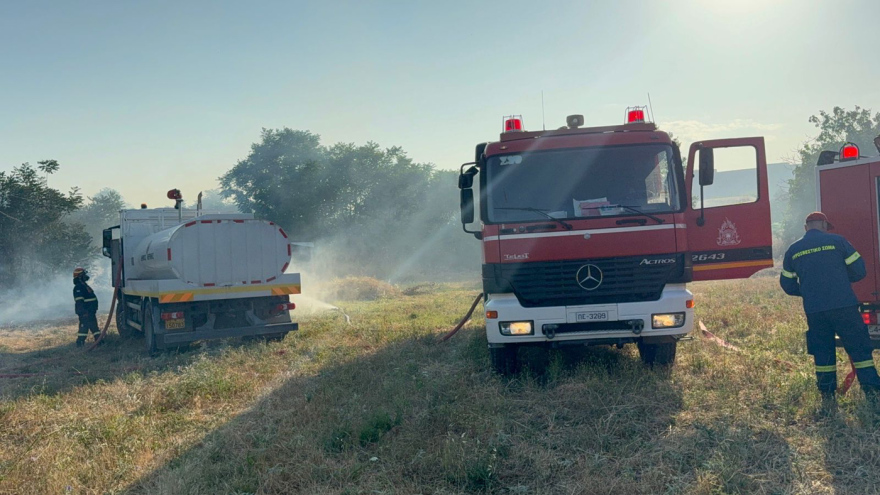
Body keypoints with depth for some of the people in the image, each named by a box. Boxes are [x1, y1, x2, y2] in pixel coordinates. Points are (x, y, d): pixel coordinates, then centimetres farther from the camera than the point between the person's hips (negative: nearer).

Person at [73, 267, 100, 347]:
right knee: (84, 326, -8)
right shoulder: (78, 287, -16)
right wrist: (84, 311, -28)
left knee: (94, 326, 14)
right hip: (85, 312, -10)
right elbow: (79, 301, -23)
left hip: (90, 311, 10)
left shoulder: (84, 285, 18)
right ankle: (80, 343, -4)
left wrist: (93, 309, 27)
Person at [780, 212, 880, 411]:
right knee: (860, 349, 3)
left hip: (813, 310, 3)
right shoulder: (836, 240, 1)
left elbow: (787, 284, 15)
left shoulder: (793, 250, 10)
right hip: (843, 305, -3)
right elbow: (859, 269, 2)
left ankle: (828, 399, 14)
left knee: (823, 353, 12)